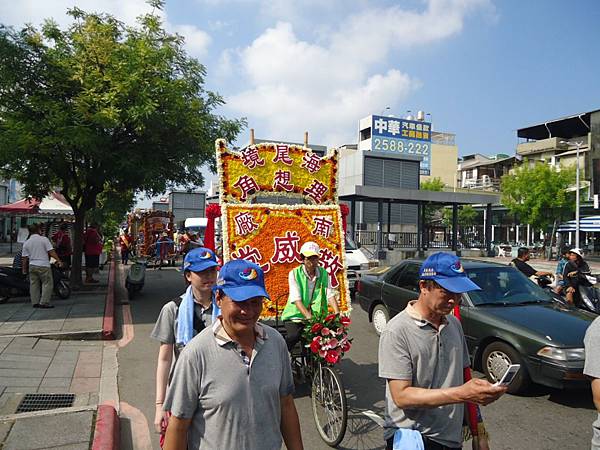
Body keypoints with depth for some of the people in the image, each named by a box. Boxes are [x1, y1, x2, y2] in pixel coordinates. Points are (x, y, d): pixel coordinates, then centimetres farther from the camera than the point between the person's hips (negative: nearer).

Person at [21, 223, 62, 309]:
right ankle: (44, 302, -6)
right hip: (43, 265, -5)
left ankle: (35, 302, 15)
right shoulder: (44, 239, -6)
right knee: (47, 284, 0)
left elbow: (25, 258, 8)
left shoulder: (26, 243, 7)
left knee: (34, 285, 12)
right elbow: (51, 251, -12)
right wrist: (58, 260, -7)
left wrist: (24, 270, 15)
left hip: (32, 266, 5)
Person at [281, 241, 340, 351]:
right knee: (293, 337, -30)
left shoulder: (323, 274, 5)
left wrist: (337, 313, -21)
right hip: (295, 316, -3)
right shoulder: (294, 274, -6)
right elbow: (296, 299, -15)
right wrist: (309, 317, -29)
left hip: (317, 316, 3)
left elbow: (330, 295, -3)